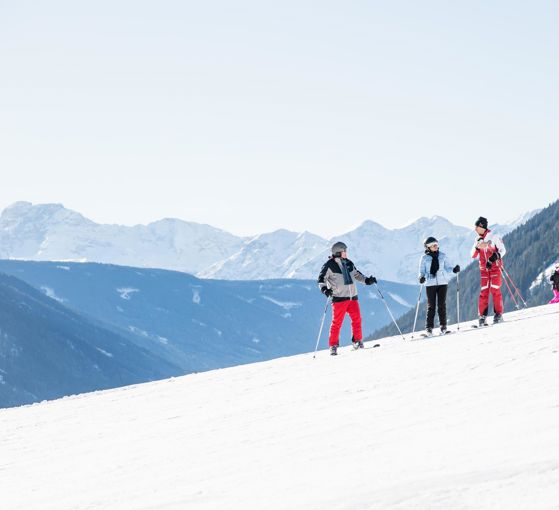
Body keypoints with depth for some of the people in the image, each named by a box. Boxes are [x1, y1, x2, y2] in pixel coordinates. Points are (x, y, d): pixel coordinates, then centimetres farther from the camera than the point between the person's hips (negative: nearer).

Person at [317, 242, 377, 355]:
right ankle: (333, 346, 2)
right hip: (339, 298, -5)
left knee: (356, 319, 1)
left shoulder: (349, 263, 12)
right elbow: (321, 279, -7)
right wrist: (324, 289, -25)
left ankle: (357, 342, 14)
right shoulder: (330, 265, -6)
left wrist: (367, 280, 16)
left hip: (352, 296, 5)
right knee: (337, 322, -5)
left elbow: (356, 274, 27)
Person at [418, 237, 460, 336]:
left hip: (442, 283, 1)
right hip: (430, 283, -1)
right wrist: (422, 277, -17)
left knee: (442, 304, -2)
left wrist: (454, 269, -8)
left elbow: (447, 267, 12)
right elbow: (422, 271, 4)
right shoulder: (424, 258, 3)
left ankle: (443, 326, 3)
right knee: (431, 305, -3)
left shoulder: (443, 256, 8)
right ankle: (429, 327, 1)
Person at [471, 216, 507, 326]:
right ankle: (483, 316, -3)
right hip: (484, 269, 4)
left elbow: (503, 250, -4)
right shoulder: (478, 240, 9)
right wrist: (477, 246, -11)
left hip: (495, 267, -4)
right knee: (484, 291, -2)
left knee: (495, 290, -8)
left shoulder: (493, 237, -6)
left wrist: (496, 256, -21)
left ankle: (498, 314, -1)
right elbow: (473, 256, 7)